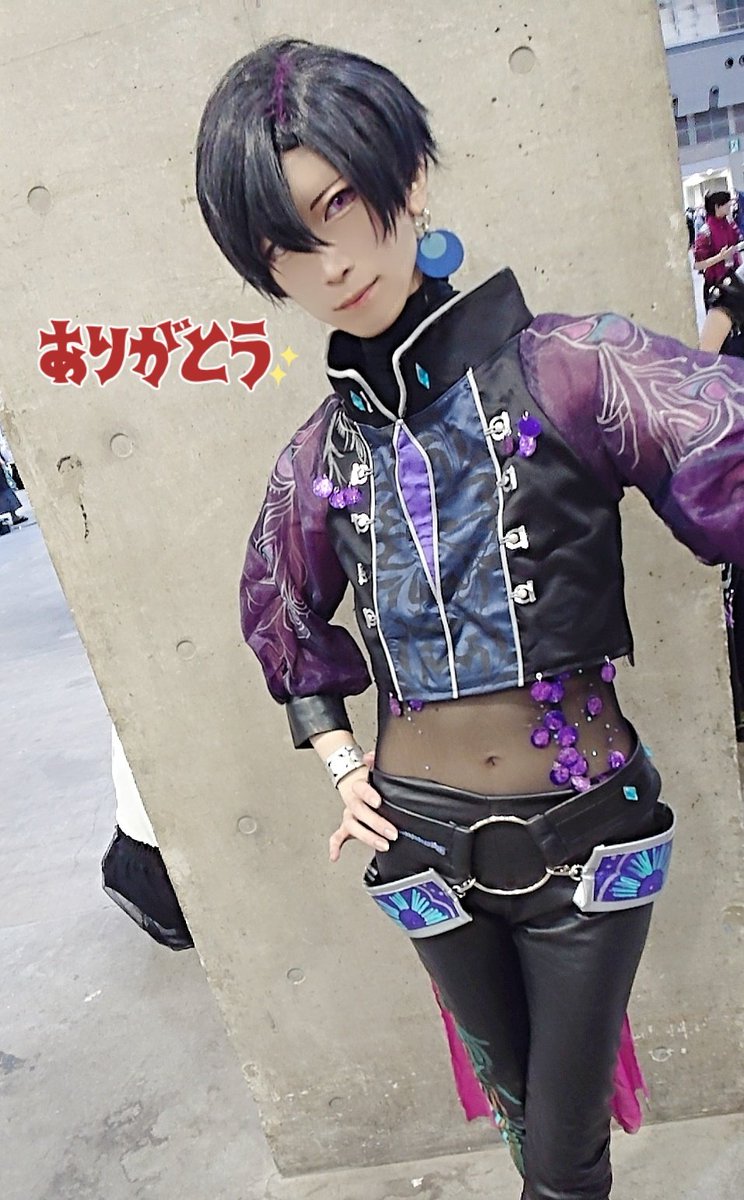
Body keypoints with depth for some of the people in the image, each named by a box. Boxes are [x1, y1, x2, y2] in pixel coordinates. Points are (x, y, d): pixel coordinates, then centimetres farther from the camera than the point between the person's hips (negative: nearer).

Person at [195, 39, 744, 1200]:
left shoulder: (565, 368, -14)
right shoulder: (320, 458, -2)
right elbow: (282, 618, 14)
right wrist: (339, 757, 6)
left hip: (586, 830, -3)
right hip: (425, 841, 3)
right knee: (516, 1104, 27)